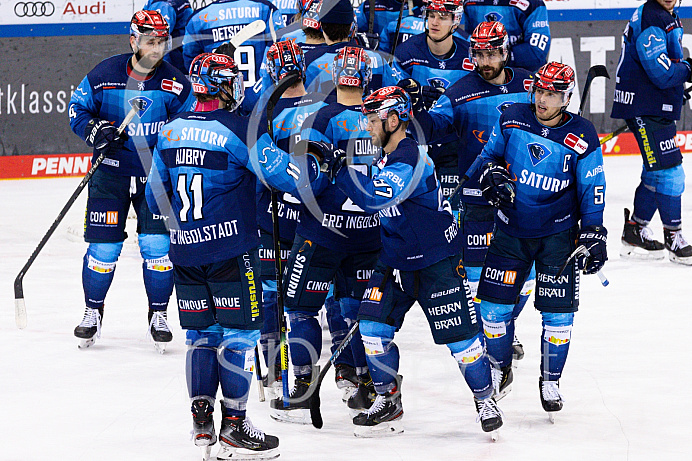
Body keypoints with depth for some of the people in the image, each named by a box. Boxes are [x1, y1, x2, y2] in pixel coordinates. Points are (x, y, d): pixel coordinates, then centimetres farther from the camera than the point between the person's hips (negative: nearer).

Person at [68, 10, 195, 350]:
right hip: (111, 172, 0)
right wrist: (94, 130, -15)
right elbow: (77, 109, 3)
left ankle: (158, 315, 13)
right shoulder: (104, 75, -8)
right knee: (104, 247, -1)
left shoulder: (174, 83, -6)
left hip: (156, 175, 1)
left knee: (157, 246, -5)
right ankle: (93, 312, 19)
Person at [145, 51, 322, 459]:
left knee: (202, 332, 14)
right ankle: (234, 425, 0)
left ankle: (202, 421, 15)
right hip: (230, 252, -6)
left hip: (184, 250, 6)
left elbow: (155, 197, 14)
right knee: (239, 332, 0)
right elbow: (289, 176, -16)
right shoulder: (239, 130, -12)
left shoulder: (171, 131, 7)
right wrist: (316, 164, 4)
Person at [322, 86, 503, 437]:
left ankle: (485, 398, 15)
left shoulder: (410, 160, -24)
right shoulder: (387, 157, 7)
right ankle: (388, 400, 10)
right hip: (396, 260, 9)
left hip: (436, 262, -9)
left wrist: (340, 168, -34)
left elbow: (374, 198, -36)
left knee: (459, 333, -3)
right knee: (373, 325, -1)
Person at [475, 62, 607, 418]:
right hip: (511, 227, 2)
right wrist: (492, 175, -12)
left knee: (558, 311, -2)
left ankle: (551, 379, 16)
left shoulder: (582, 137, -10)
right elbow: (489, 154, 10)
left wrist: (593, 236, -10)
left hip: (558, 234, -2)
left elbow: (592, 190, -5)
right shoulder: (512, 120, -4)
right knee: (494, 304, 3)